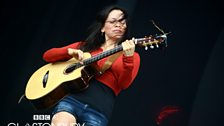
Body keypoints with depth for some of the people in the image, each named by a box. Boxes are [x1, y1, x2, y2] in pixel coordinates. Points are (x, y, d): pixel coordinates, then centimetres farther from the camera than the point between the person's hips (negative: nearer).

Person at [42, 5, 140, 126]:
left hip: (99, 109, -1)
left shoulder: (132, 55, 14)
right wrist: (70, 51, 0)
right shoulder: (84, 46, 20)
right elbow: (47, 55, 18)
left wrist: (128, 57, -19)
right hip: (71, 99, 1)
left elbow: (124, 84, -3)